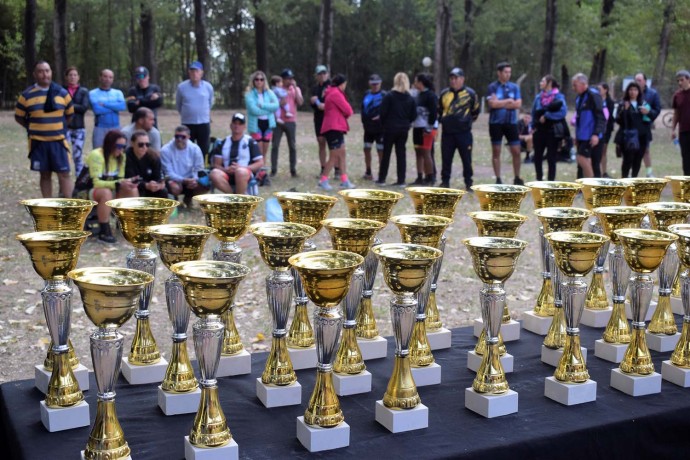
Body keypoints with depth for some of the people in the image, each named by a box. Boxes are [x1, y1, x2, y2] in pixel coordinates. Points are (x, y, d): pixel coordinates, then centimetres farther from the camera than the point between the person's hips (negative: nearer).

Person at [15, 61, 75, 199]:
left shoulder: (62, 92, 4)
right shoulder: (27, 94, 1)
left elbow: (69, 114, 15)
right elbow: (19, 117, 9)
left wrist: (59, 127, 10)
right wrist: (33, 128, 5)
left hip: (58, 141, 0)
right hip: (38, 142, 0)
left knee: (64, 174, -4)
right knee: (45, 175, 8)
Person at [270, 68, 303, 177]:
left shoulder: (296, 89, 9)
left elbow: (300, 102, -7)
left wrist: (295, 88, -9)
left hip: (291, 121, 1)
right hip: (278, 121, -1)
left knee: (292, 146, 2)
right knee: (275, 146, -1)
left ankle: (293, 170, 8)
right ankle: (273, 169, 4)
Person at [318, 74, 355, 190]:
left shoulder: (331, 93, 19)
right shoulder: (336, 93, -13)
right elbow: (348, 110, -14)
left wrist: (345, 113, 1)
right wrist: (348, 113, 7)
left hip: (337, 128, 10)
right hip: (333, 128, -10)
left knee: (341, 155, 9)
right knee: (334, 156, -6)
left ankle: (344, 180, 8)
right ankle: (323, 180, 0)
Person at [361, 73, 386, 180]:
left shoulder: (384, 95, -8)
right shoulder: (366, 94, 9)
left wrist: (380, 116, -22)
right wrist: (364, 121, 7)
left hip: (380, 128, -6)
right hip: (368, 127, 6)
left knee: (381, 151, -2)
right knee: (367, 149, 13)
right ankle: (368, 173, 26)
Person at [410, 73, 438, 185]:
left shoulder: (430, 95, -11)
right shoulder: (418, 95, 14)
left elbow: (434, 112, -16)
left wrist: (429, 127, -18)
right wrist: (412, 123, 12)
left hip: (426, 129, -9)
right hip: (417, 127, 9)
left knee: (426, 153, -6)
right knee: (418, 153, 11)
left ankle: (430, 178, 0)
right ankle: (420, 178, 18)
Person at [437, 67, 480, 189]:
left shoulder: (470, 93, 0)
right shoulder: (444, 94, 8)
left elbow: (475, 110, 11)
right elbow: (439, 110, 22)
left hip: (464, 132, -3)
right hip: (447, 132, 3)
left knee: (466, 159, 2)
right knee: (446, 159, 6)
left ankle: (468, 183, 12)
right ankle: (445, 182, 15)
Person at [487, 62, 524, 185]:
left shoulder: (514, 87, 7)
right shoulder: (493, 87, -2)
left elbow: (518, 104, -3)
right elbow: (493, 103, -15)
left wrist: (501, 103, -9)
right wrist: (508, 101, -5)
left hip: (511, 123, 3)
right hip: (496, 123, -2)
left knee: (516, 151, 1)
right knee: (496, 152, 4)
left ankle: (517, 178, 14)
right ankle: (498, 179, 11)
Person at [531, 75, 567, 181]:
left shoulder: (558, 96, -8)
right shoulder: (538, 97, 9)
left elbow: (562, 112, -19)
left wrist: (546, 116, -18)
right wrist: (534, 125, 4)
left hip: (553, 131, -5)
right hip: (540, 131, 5)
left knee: (551, 158, 1)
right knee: (537, 157, 6)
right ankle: (539, 180, 19)